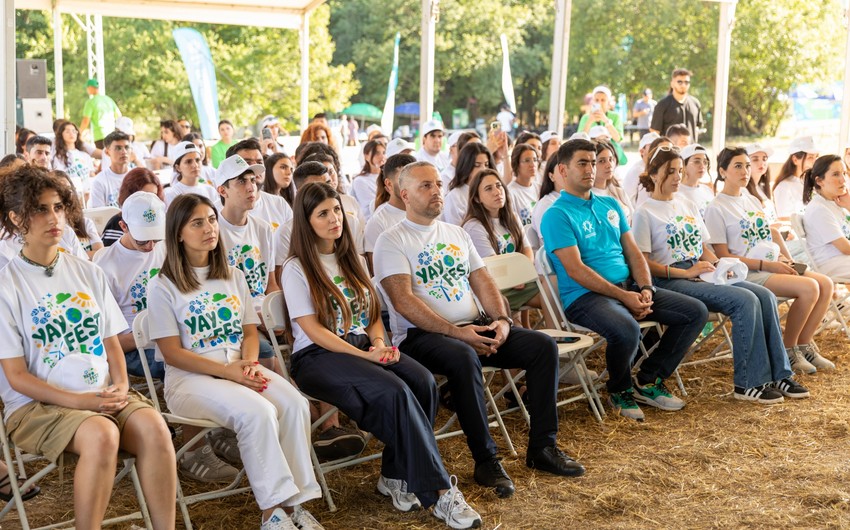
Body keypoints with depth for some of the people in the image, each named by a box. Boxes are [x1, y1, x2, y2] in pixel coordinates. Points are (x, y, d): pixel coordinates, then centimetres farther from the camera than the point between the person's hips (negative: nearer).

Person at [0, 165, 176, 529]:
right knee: (101, 435, -34)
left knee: (154, 427, -26)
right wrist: (79, 401, -16)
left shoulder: (88, 273, 13)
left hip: (103, 395, 4)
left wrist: (120, 385, -5)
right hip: (36, 404, -4)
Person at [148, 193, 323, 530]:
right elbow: (173, 353, -6)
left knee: (294, 404, -26)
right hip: (191, 378, -5)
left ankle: (293, 502, -21)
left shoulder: (233, 277, 17)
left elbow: (250, 331, 14)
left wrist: (250, 363, -10)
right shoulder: (162, 286, -1)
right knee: (257, 413, -33)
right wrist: (227, 370, -17)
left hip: (240, 370, 5)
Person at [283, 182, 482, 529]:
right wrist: (365, 355, -18)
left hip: (363, 348, 6)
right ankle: (437, 489, -27)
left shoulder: (351, 260, 18)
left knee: (423, 381, -25)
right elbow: (313, 330, -9)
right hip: (318, 357, -6)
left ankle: (396, 476, -13)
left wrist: (379, 343, -5)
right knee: (394, 390, -32)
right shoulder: (296, 269, -1)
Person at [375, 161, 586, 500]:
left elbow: (482, 281, 14)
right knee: (463, 357, -39)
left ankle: (542, 447, -4)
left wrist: (501, 319, -6)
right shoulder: (392, 241, -3)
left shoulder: (456, 233, 19)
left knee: (543, 346, -10)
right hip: (420, 335, -7)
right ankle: (485, 460, -25)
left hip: (473, 328, 7)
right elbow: (403, 300, -15)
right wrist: (455, 332, -22)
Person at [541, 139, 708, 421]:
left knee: (696, 312, -1)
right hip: (585, 295, -8)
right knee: (627, 331, -37)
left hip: (629, 287, 8)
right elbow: (575, 270, -15)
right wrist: (624, 296, -19)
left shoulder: (610, 206, 17)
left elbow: (633, 252, 15)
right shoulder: (557, 215, -7)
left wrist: (645, 288, -5)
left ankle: (648, 380, 9)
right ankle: (619, 391, -4)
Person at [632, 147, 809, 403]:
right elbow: (643, 262, -10)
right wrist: (686, 273, -18)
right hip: (672, 282, -7)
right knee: (744, 300, -26)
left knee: (765, 296, -15)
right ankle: (749, 383, -20)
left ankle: (778, 375, -10)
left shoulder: (688, 205, 22)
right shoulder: (645, 213, -2)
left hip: (703, 275, 7)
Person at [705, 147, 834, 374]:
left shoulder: (753, 201, 17)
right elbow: (723, 256, -12)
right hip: (750, 274, -8)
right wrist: (766, 265, -16)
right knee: (809, 287, -24)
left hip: (775, 266, 8)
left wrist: (786, 259, 3)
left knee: (826, 284, -10)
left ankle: (804, 345, 1)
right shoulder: (716, 209, -7)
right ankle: (788, 350, -8)